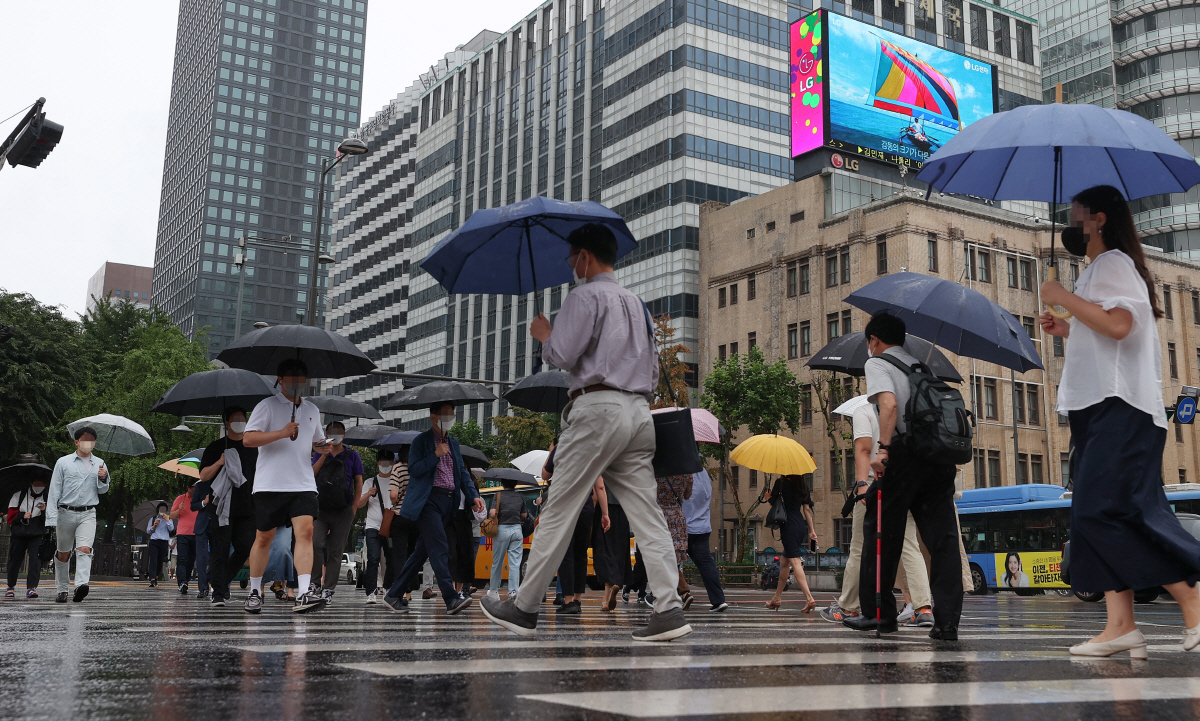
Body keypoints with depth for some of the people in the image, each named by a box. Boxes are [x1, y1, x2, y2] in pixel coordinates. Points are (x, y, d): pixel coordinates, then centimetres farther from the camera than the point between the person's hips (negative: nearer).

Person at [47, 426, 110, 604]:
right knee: (63, 554, 8)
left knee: (84, 549, -19)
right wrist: (52, 517, -6)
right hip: (66, 513, 0)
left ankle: (81, 585, -32)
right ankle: (62, 590, 21)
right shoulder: (63, 462, 4)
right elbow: (54, 490, 2)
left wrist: (103, 479, -7)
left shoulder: (99, 464, 11)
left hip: (88, 514, 0)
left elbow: (103, 491, 17)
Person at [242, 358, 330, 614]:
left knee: (305, 531, -15)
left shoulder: (312, 410, 18)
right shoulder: (267, 406, 1)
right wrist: (281, 433, -20)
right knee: (264, 538, 6)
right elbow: (247, 439, -11)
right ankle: (254, 591, 24)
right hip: (270, 484, -3)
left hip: (303, 484, 3)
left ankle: (304, 593, -24)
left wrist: (326, 447, 15)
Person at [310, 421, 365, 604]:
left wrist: (354, 506, 0)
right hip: (320, 509, 0)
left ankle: (328, 589, 6)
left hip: (343, 511, 0)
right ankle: (316, 582, -4)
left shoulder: (352, 455, 9)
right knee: (316, 543, -18)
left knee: (335, 551, 1)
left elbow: (358, 481, 8)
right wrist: (323, 456, -11)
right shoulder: (320, 454, 12)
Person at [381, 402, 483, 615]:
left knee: (422, 550, 8)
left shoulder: (453, 442, 20)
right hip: (429, 500, -7)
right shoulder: (421, 441, 0)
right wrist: (436, 455, -15)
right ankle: (451, 598, -24)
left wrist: (473, 495, 6)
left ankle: (394, 594, 16)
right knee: (439, 547, -17)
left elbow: (462, 471, 19)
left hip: (448, 501, 7)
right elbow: (413, 470, -9)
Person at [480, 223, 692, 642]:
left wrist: (543, 334, 8)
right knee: (646, 514, 1)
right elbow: (652, 371, 23)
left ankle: (524, 609, 6)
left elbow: (563, 355, -11)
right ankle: (670, 609, -8)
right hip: (639, 411, 7)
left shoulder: (585, 296, -2)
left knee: (558, 512, -1)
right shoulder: (636, 303, 23)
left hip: (596, 407, -7)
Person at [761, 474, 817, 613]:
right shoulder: (803, 484, 12)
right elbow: (807, 509, 12)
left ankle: (809, 598, -23)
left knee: (795, 561, -12)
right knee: (785, 561, 16)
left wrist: (767, 496, 22)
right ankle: (777, 598, 24)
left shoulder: (781, 482, -5)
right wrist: (812, 530, 14)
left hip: (789, 525, -7)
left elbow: (771, 500, -1)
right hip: (801, 525, 7)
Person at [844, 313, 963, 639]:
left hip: (905, 452, -6)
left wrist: (883, 449, -17)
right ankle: (947, 621, -3)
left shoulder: (876, 364, 5)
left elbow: (889, 404, -13)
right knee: (943, 536, 3)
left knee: (881, 532, 6)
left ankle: (876, 612, 13)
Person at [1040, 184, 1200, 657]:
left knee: (1106, 509, -17)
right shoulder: (1101, 269, 26)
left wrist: (1062, 297, -14)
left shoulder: (1113, 262, -5)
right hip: (1101, 408, 10)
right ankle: (1120, 625, -4)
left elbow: (1119, 323, -23)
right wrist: (1067, 330, 22)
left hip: (1120, 407, -10)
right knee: (1097, 512, 1)